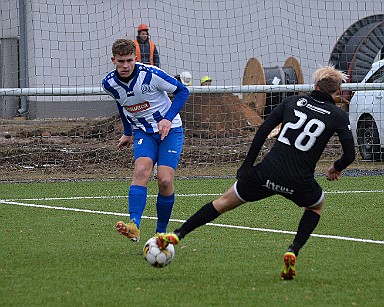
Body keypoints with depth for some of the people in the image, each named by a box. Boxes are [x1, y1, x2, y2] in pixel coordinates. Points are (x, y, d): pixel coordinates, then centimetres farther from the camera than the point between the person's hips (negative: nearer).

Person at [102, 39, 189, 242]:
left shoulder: (150, 74, -21)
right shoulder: (109, 83, -7)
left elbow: (182, 91, -9)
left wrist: (168, 119, -19)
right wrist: (128, 132, 22)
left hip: (170, 130, -3)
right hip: (142, 132, 3)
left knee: (165, 181, -16)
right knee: (141, 171, -25)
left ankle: (161, 231, 3)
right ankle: (134, 226, -39)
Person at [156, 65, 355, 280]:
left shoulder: (293, 101, 11)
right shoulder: (339, 116, 4)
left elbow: (263, 131, 6)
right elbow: (350, 155, -1)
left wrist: (248, 164, 13)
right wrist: (336, 169, 21)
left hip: (267, 173, 1)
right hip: (299, 182, -1)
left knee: (225, 201, 18)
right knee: (317, 205, 32)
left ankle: (177, 235, 11)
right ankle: (294, 251, 10)